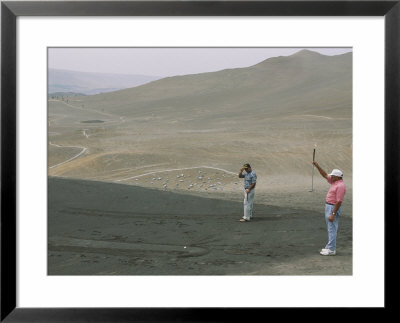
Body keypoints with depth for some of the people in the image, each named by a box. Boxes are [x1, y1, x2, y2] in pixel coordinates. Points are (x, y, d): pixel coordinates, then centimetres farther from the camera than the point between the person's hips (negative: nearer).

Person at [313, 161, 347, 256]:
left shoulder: (340, 186, -20)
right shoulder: (335, 182, 9)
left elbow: (339, 201, -23)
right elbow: (325, 175, 19)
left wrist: (333, 214, -24)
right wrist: (317, 166, 9)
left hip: (333, 208, -10)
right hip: (328, 206, 10)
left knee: (332, 229, -8)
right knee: (330, 229, 13)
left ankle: (331, 250, -6)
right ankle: (330, 247, 19)